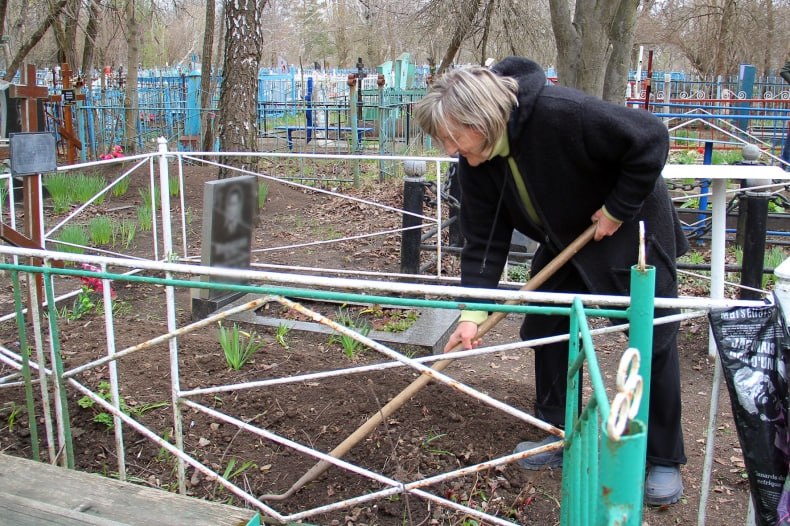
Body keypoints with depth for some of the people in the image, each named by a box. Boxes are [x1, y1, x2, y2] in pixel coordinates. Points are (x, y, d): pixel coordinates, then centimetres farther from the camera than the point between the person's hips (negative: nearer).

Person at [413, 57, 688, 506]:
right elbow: (484, 240, -11)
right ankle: (560, 437, 24)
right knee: (549, 329, 7)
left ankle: (665, 460, 15)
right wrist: (473, 310, -19)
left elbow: (651, 139, -28)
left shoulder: (562, 112, -35)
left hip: (631, 228, -6)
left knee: (654, 340, 0)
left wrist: (618, 209, -23)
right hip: (566, 241, 7)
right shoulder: (475, 161, -14)